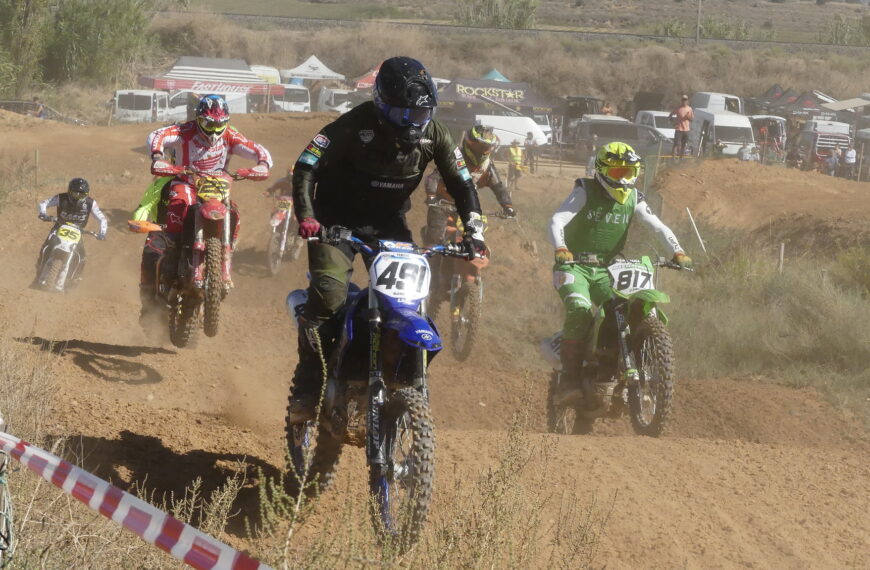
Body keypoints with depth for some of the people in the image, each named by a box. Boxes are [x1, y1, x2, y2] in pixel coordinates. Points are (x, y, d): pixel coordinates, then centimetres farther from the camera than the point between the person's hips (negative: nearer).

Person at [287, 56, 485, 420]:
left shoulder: (433, 135, -8)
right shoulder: (356, 125, -22)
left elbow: (461, 183, 0)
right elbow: (306, 167, -24)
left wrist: (474, 233, -13)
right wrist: (306, 216, -38)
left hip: (389, 225, 5)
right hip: (338, 221, -5)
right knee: (328, 294, -24)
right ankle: (306, 387, -16)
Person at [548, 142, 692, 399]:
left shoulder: (633, 198, 6)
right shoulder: (585, 192, -7)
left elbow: (658, 227, 0)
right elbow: (557, 221, -19)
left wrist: (677, 252, -18)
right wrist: (560, 249, -38)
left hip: (606, 271, 5)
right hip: (574, 265, -5)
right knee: (580, 309, -31)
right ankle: (571, 373, -23)